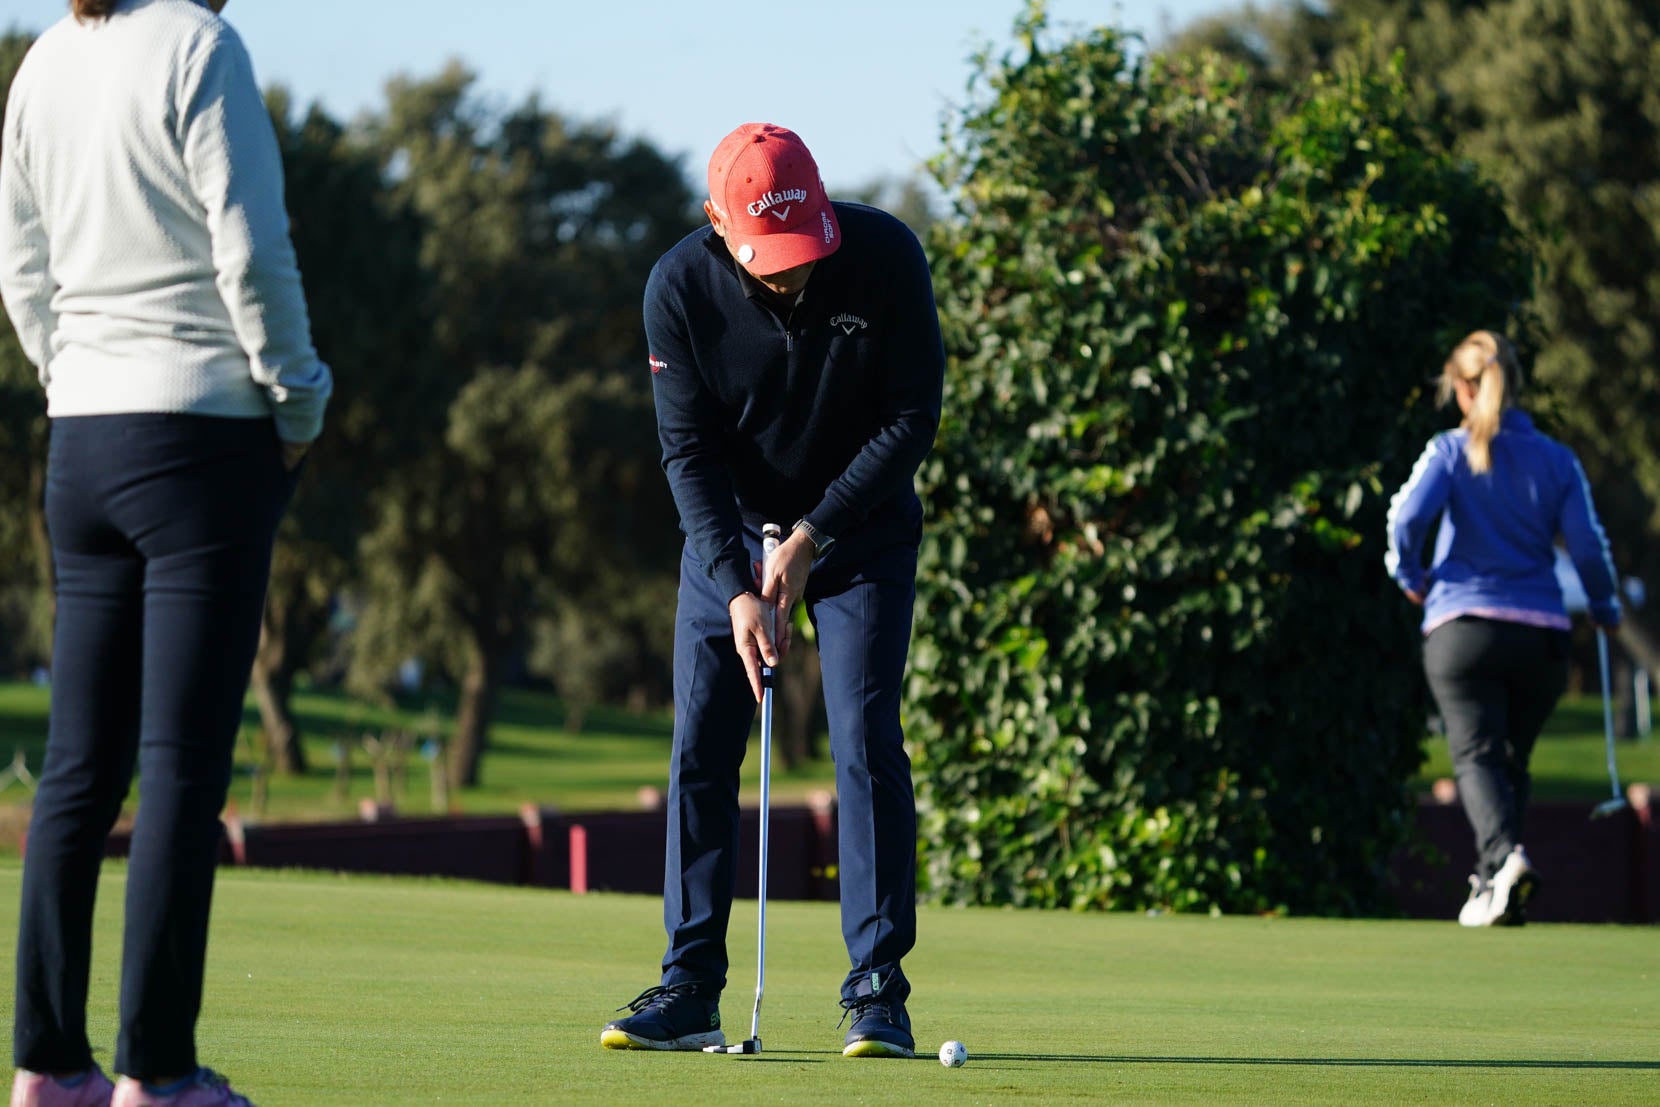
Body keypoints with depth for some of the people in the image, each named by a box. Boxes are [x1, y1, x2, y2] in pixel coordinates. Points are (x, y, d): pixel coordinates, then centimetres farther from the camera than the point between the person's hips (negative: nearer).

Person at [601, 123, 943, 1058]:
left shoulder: (886, 256, -20)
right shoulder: (681, 288, -18)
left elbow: (914, 417, -13)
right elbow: (690, 451, -13)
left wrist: (811, 536, -16)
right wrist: (736, 587, -22)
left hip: (861, 525, -1)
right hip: (731, 532, 2)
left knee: (867, 742, -10)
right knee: (700, 748, -3)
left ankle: (878, 990, -7)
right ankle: (690, 989, 3)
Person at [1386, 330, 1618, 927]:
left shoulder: (1450, 452, 0)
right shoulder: (1557, 459, 6)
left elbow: (1406, 517, -12)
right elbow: (1588, 546, 1)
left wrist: (1409, 576, 7)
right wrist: (1605, 608, 18)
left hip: (1461, 628, -2)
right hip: (1541, 632, 2)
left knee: (1477, 755, -6)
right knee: (1512, 759, 16)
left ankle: (1505, 855, -32)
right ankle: (1492, 885, 10)